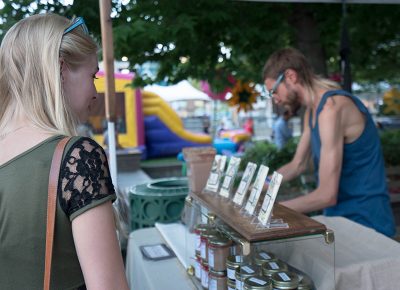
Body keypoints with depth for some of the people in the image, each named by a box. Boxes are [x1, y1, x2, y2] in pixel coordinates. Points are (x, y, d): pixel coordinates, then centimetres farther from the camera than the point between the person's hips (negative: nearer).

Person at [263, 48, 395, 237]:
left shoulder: (331, 108, -23)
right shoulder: (312, 111, 7)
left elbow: (327, 195, -24)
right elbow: (297, 165, 15)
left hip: (363, 224, -8)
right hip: (340, 218, 8)